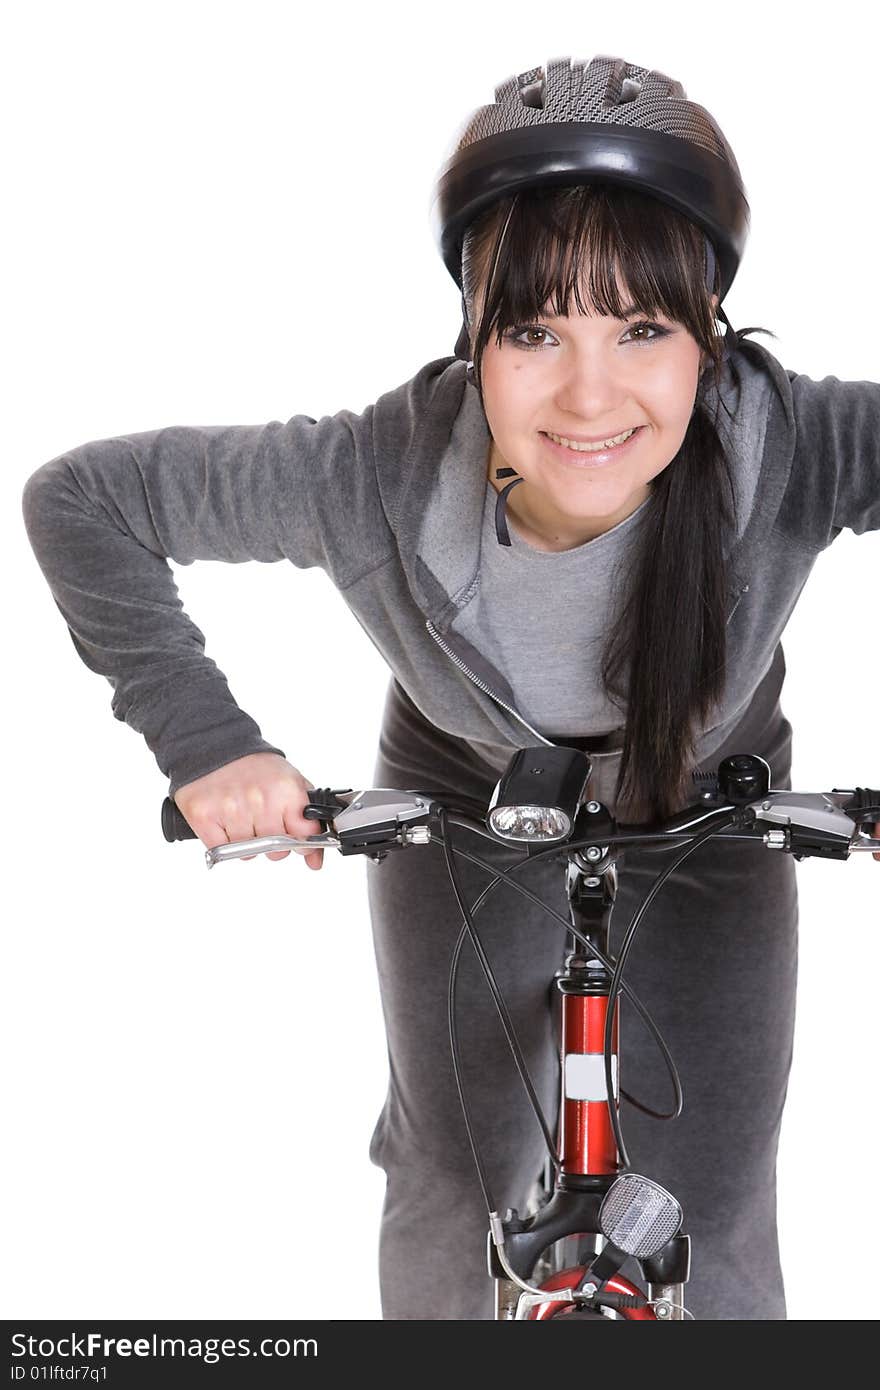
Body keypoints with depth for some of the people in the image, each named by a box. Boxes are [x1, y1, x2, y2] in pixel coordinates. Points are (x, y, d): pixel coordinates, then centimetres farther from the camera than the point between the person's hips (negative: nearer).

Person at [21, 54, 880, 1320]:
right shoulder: (378, 476, -37)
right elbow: (78, 500, -24)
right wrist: (205, 742, -27)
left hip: (708, 809, 0)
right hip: (466, 801, 0)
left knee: (715, 1236, 4)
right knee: (455, 1204, 8)